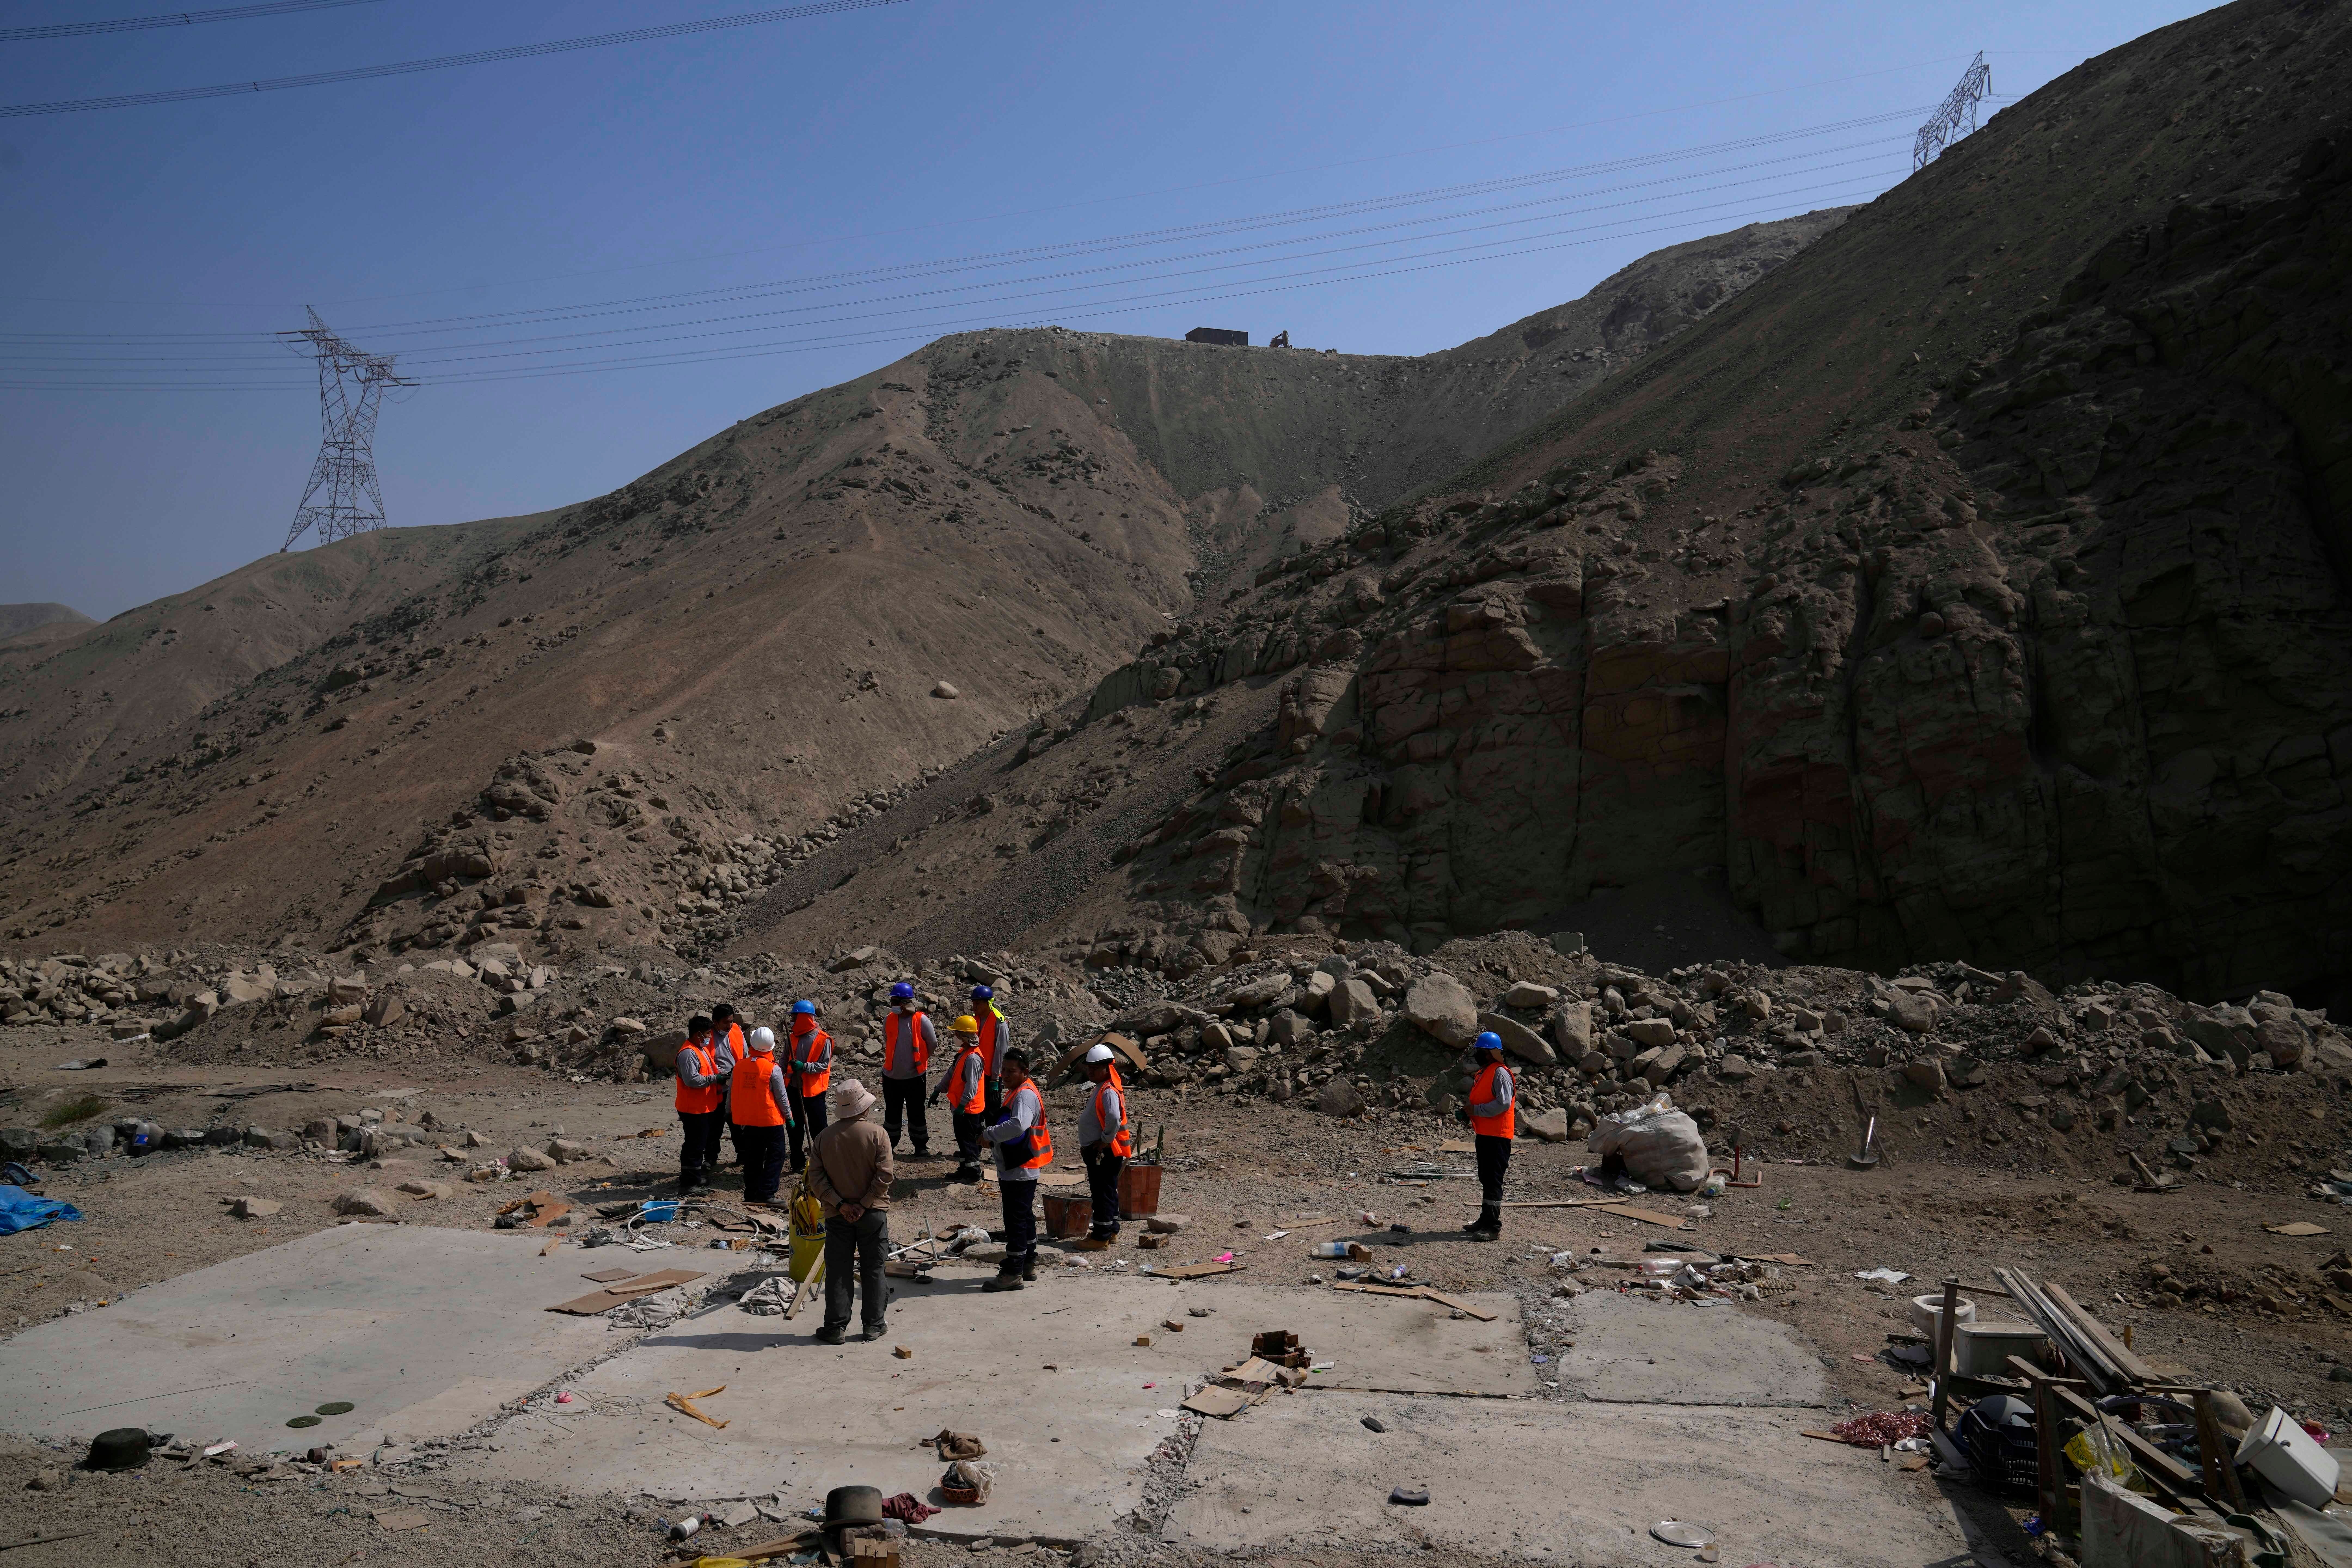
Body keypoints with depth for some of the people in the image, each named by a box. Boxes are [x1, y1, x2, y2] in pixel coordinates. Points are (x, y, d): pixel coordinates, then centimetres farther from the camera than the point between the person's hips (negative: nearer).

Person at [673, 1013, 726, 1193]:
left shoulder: (703, 1049, 14)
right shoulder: (688, 1053, -19)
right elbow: (692, 1079, -27)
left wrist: (719, 1077, 9)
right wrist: (715, 1079, -20)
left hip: (706, 1107, 10)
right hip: (694, 1109, -10)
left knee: (707, 1142, 18)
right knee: (694, 1146, -6)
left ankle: (699, 1178, 30)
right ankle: (688, 1184, 0)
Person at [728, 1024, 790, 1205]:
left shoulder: (739, 1066, -2)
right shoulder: (773, 1069, -14)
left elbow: (731, 1093, 8)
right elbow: (781, 1097, -9)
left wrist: (730, 1112, 23)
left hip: (747, 1121, 5)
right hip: (770, 1120, -5)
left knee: (752, 1157, 15)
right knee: (776, 1156, 2)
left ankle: (751, 1194, 19)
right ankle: (766, 1194, -7)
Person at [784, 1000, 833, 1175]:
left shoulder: (823, 1039, -11)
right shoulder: (793, 1038, 6)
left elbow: (825, 1065, -13)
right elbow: (785, 1061, 12)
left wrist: (805, 1066, -25)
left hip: (814, 1090, -6)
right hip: (795, 1089, 6)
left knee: (818, 1128, 1)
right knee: (795, 1128, 12)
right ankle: (798, 1163, 22)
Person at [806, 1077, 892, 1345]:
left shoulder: (824, 1137, -2)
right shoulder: (877, 1134, -9)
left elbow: (816, 1178, -7)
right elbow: (884, 1175, -16)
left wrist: (840, 1204, -9)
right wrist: (864, 1205, -11)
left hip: (838, 1216, 1)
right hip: (873, 1214, -1)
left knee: (838, 1272, 8)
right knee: (873, 1270, 9)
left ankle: (836, 1327, 11)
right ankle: (874, 1325, 14)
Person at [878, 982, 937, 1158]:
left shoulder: (921, 1020, -14)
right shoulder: (888, 1019, -3)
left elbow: (933, 1043, -3)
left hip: (915, 1076, -3)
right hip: (891, 1076, 3)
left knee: (916, 1113, 7)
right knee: (892, 1112, 15)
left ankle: (921, 1146, 19)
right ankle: (889, 1144, 28)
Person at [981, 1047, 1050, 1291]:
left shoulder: (1026, 1095, -20)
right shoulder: (1017, 1092, 14)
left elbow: (1018, 1125, -36)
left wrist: (989, 1133, -24)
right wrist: (992, 1132, 7)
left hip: (1020, 1172, -11)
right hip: (1015, 1170, 11)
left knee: (1016, 1220, -5)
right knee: (1025, 1216, 19)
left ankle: (1013, 1274, 0)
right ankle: (1028, 1265, 30)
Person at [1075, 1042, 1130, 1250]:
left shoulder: (1109, 1091, -20)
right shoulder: (1101, 1089, 14)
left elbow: (1114, 1119, -35)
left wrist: (1105, 1141, -22)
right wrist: (1089, 1145, 18)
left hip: (1104, 1153, -11)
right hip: (1097, 1151, 11)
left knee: (1103, 1193, -4)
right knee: (1107, 1192, 18)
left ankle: (1101, 1237, 0)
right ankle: (1111, 1231, 28)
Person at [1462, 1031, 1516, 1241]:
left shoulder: (1501, 1073, -14)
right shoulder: (1482, 1074, 17)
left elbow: (1503, 1104, -24)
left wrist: (1476, 1110, -20)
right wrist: (1469, 1115, 9)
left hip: (1498, 1136, -10)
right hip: (1484, 1134, 10)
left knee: (1493, 1181, -9)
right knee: (1486, 1179, 16)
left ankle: (1494, 1227, -7)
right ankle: (1486, 1220, 26)